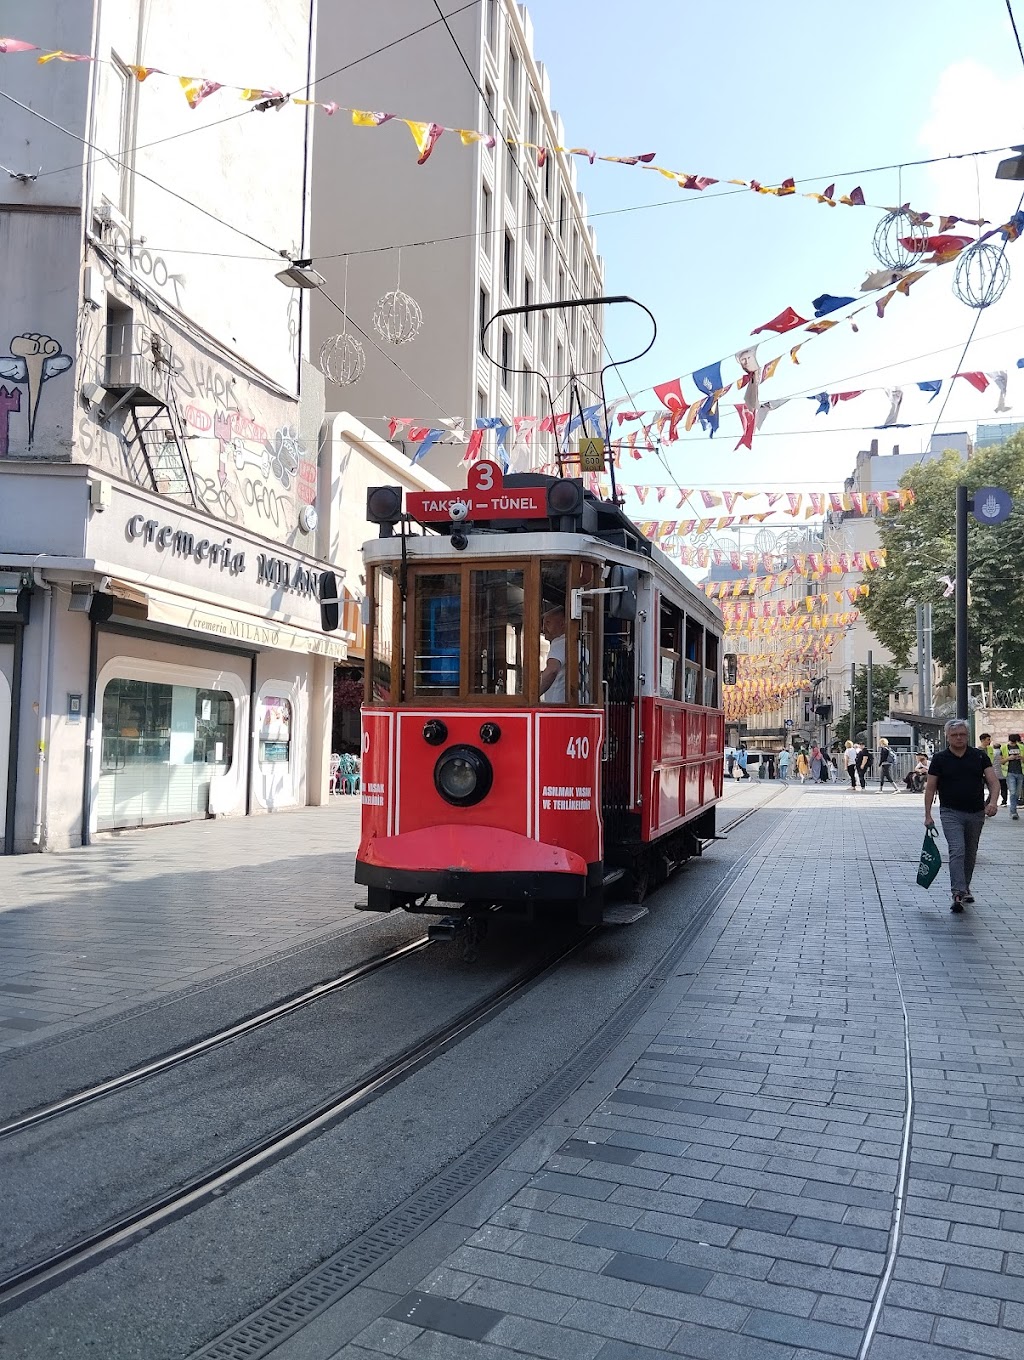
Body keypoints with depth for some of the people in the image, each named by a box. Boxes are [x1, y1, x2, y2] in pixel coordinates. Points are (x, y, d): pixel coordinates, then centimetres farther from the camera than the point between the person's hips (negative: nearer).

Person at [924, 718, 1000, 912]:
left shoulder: (979, 756, 2)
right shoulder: (940, 759, -2)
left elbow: (993, 781, -3)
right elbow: (930, 788, 0)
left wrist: (993, 801, -22)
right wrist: (928, 815, -4)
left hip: (977, 813, 3)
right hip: (951, 813, -3)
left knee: (970, 853, 15)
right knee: (957, 851, -16)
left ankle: (965, 888, 32)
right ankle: (958, 893, -22)